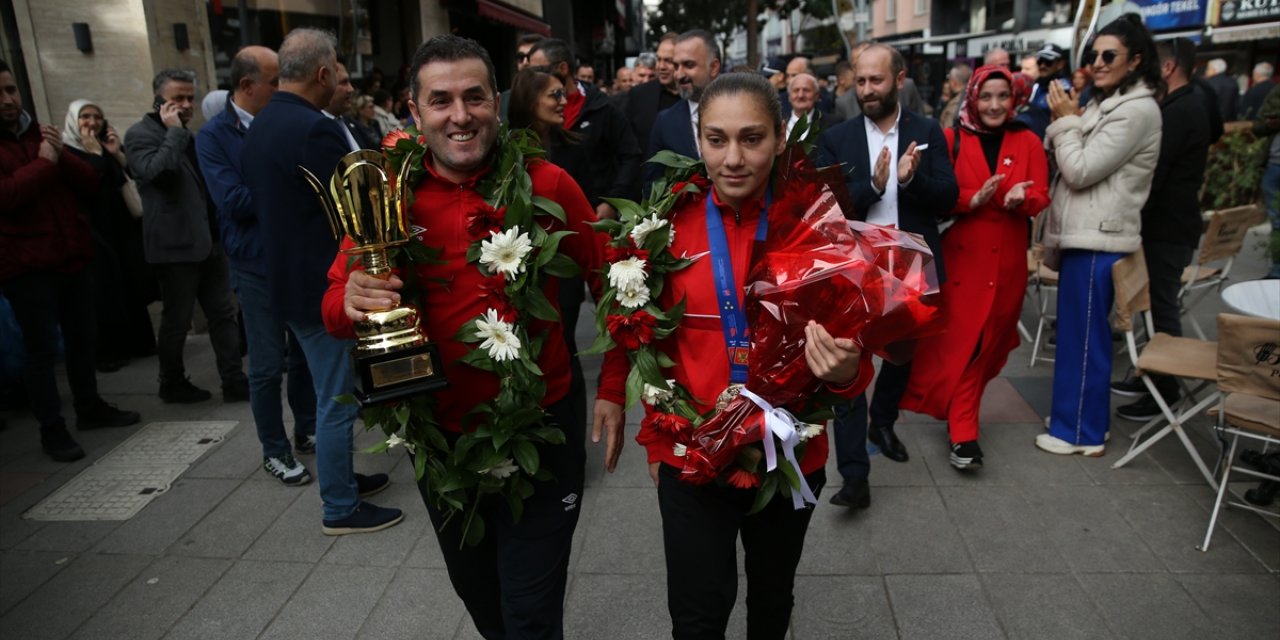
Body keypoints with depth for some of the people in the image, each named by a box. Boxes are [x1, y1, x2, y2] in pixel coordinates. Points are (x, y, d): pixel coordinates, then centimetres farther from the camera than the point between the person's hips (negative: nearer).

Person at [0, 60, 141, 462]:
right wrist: (44, 162, -14)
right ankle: (51, 430, 7)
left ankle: (90, 407, 30)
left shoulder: (42, 134, 14)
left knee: (82, 338, 16)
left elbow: (90, 184, 7)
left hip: (72, 256, 6)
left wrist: (63, 156, -9)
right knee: (42, 348, -2)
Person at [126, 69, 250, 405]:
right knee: (177, 321, 3)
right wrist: (174, 131, -16)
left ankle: (234, 381, 8)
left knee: (223, 314, 5)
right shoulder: (141, 134, -6)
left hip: (208, 240, 8)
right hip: (175, 244, -7)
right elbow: (155, 170, -27)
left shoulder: (188, 136, 20)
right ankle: (172, 384, 19)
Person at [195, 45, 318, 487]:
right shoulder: (214, 136, -6)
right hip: (258, 266, -4)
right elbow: (234, 202, -17)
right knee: (268, 365, 4)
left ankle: (307, 431, 30)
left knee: (304, 354, 14)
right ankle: (275, 451, 18)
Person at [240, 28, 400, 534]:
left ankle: (341, 477, 37)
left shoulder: (259, 127, 9)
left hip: (290, 279, 10)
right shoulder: (314, 129, -21)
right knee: (337, 399, 3)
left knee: (331, 393, 22)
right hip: (326, 285, -10)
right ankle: (341, 509, 16)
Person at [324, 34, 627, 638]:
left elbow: (609, 283, -2)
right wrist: (350, 301, -26)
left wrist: (612, 388, -5)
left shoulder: (547, 184, -11)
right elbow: (335, 302, -2)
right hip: (441, 435, 3)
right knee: (475, 590, 27)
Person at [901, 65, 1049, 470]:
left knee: (989, 342, 13)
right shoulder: (951, 140, -2)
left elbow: (1041, 197, 0)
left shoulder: (1028, 142, 4)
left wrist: (1021, 198, -22)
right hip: (960, 255, -3)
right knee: (960, 342, -4)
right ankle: (963, 434, 2)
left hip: (1007, 260, 3)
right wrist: (974, 199, -24)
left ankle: (956, 410, 36)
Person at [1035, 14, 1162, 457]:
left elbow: (1081, 171, -18)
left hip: (1099, 240, -10)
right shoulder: (1107, 103, 16)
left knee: (1084, 337, -2)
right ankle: (1077, 416, 29)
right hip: (1084, 235, 10)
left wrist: (1065, 121, -8)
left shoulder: (1138, 109, -14)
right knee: (1077, 334, 16)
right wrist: (1067, 122, 4)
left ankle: (1080, 432, 9)